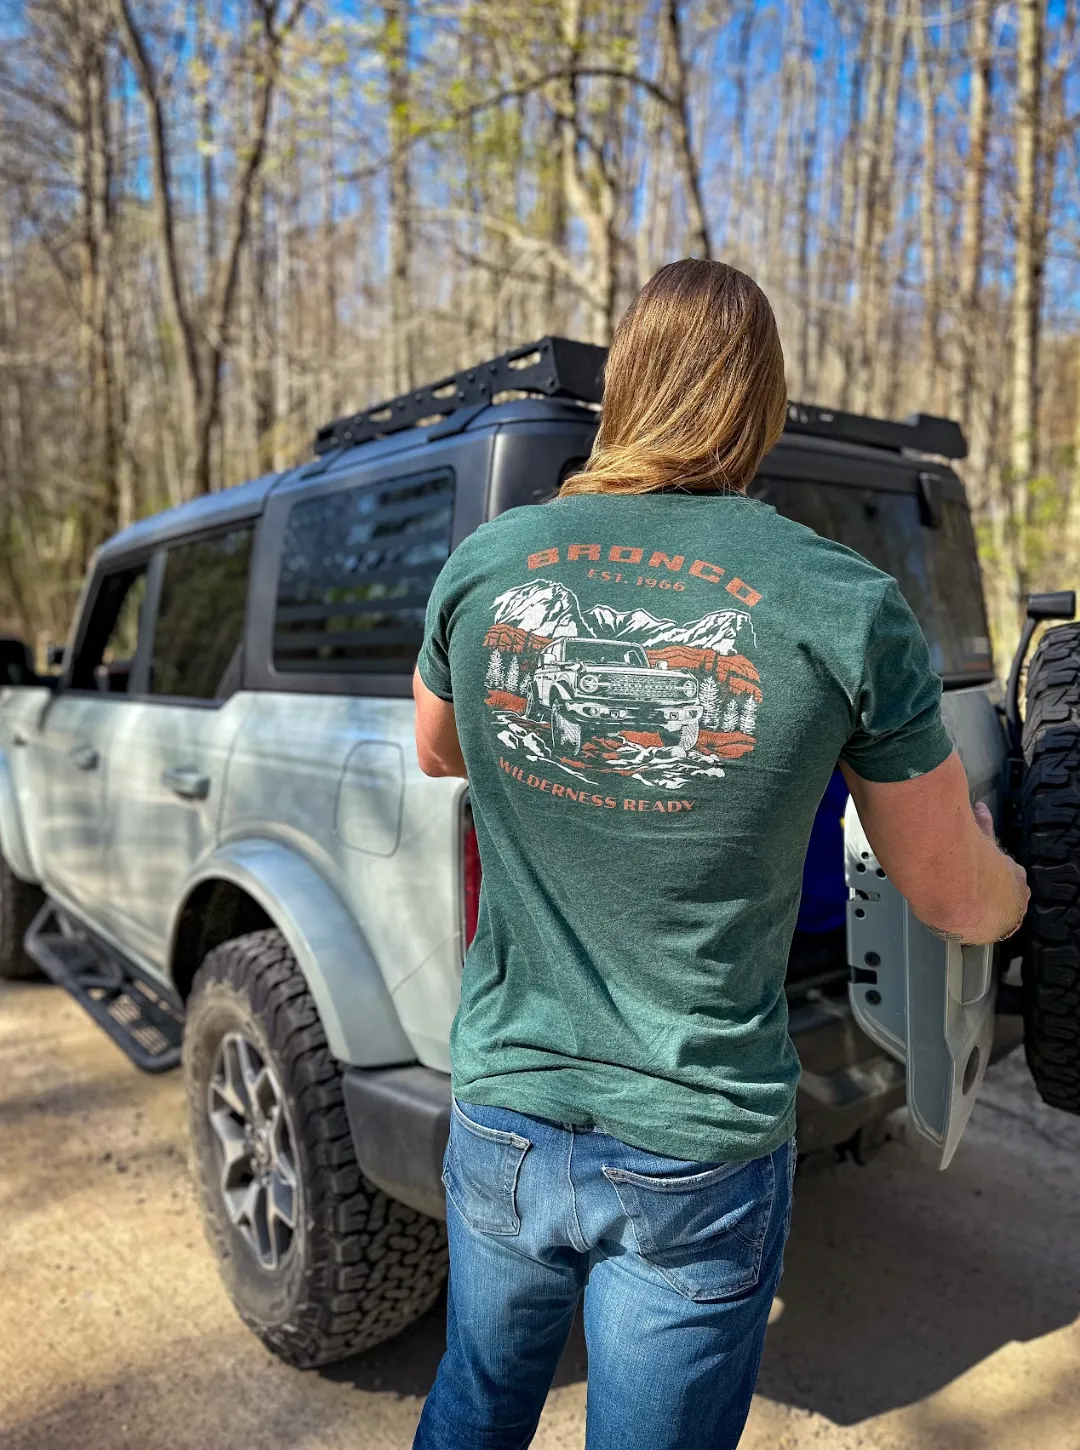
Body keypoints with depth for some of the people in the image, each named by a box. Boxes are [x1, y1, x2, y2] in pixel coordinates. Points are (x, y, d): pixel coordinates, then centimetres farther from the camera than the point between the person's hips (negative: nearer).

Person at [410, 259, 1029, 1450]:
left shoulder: (484, 564, -9)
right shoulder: (847, 608, -16)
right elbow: (962, 904, -3)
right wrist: (1005, 876, 20)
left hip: (503, 1116, 3)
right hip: (695, 1154, -2)